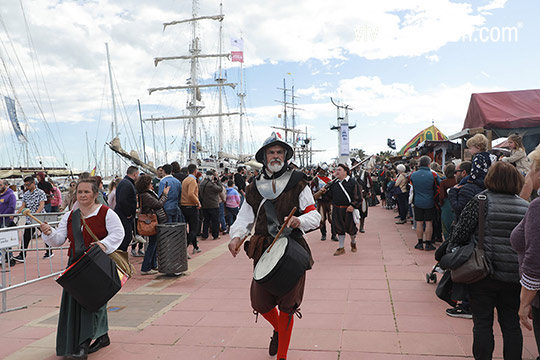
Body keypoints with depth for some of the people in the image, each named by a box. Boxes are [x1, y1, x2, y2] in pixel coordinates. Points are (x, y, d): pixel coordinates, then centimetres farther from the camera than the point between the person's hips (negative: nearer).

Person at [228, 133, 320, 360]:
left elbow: (314, 215, 0)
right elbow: (245, 218, 12)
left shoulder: (297, 183, 3)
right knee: (260, 303, 7)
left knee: (286, 304, -1)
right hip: (263, 251, 3)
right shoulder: (254, 188, 12)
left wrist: (300, 221, -22)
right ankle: (278, 329, 42)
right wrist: (237, 236, -9)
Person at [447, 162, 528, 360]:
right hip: (515, 277, 4)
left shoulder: (480, 201, -9)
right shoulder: (526, 207, 3)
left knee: (482, 323, 7)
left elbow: (459, 234, -9)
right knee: (512, 324, 15)